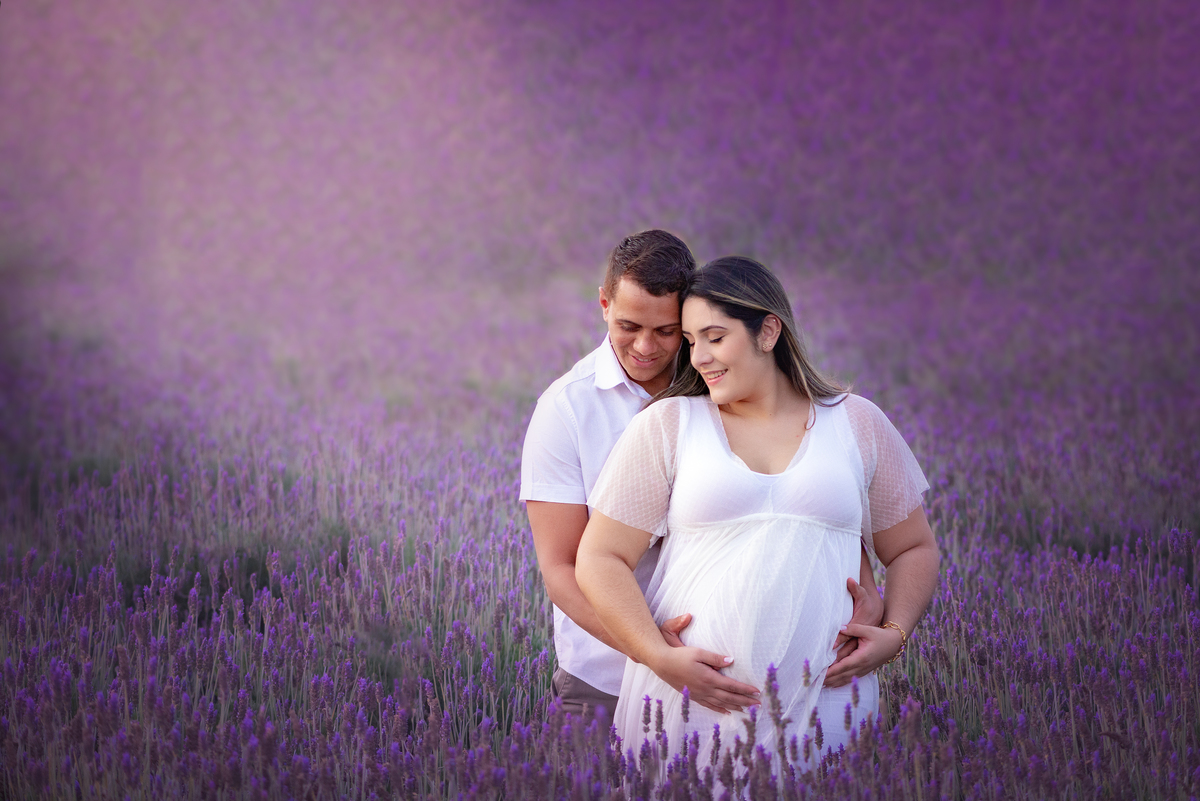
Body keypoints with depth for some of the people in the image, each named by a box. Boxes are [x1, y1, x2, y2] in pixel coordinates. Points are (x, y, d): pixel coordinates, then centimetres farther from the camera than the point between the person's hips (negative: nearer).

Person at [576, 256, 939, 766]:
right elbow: (600, 560, 2)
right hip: (687, 702, -1)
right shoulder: (665, 426, 6)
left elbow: (913, 549, 18)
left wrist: (894, 633, -1)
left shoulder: (856, 424, 11)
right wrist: (659, 656, -11)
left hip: (822, 702, 1)